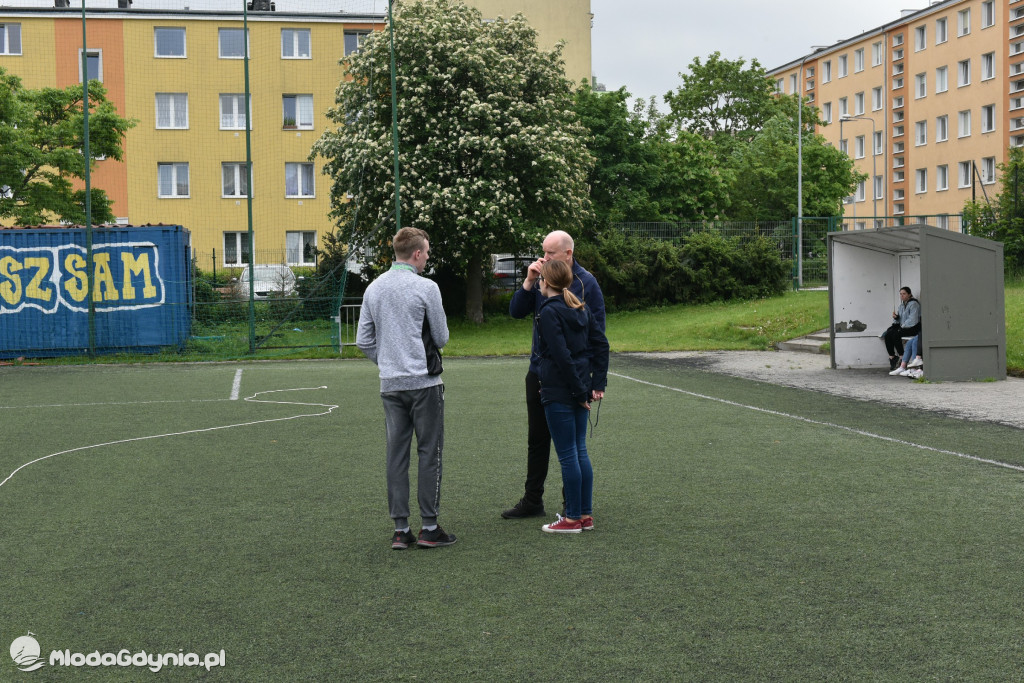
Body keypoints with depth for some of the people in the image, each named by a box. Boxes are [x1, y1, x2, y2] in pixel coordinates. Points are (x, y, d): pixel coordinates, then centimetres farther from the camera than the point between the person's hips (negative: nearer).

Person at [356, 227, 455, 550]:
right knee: (429, 452, 1)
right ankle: (429, 528, 3)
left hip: (390, 384, 5)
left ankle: (400, 529, 9)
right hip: (423, 381, -5)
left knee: (397, 454, 7)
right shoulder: (426, 287, -9)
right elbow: (441, 338, -2)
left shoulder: (373, 288, 9)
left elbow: (364, 339, 11)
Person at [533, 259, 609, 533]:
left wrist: (579, 391, -14)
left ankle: (573, 518, 6)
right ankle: (586, 514, 20)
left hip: (558, 392, -8)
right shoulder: (580, 309, 10)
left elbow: (562, 356, -20)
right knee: (580, 451, 14)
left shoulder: (549, 312, -14)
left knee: (567, 455, -1)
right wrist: (597, 383, 8)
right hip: (579, 391, 8)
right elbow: (601, 344, 9)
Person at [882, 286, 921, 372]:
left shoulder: (913, 304, -9)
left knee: (896, 334, -30)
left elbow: (913, 320, -19)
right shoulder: (902, 305, 17)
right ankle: (892, 357, -13)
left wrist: (903, 326, -16)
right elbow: (899, 321, 21)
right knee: (887, 335, -15)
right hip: (903, 327, 8)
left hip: (913, 328, -8)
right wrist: (895, 317, -1)